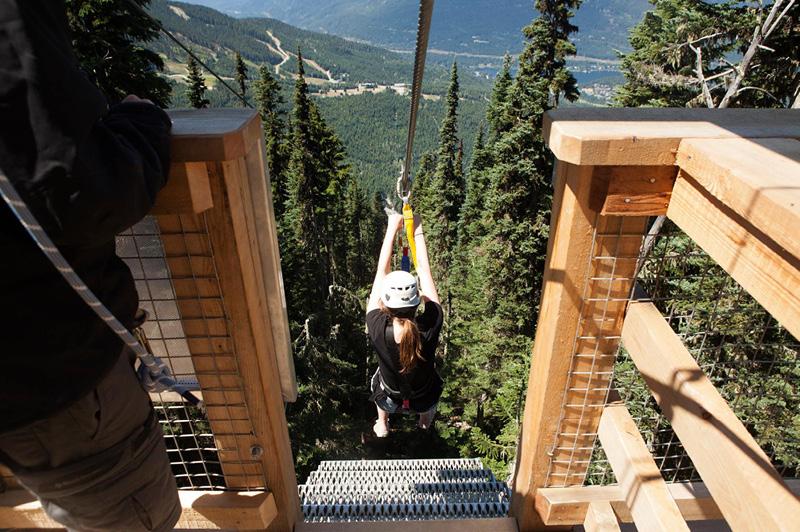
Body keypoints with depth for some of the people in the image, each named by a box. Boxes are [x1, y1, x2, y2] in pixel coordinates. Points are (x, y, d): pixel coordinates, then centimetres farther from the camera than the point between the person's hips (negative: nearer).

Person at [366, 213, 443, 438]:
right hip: (425, 399, 1)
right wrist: (418, 231, -17)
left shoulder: (378, 330, -37)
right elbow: (424, 270, -26)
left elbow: (381, 271, -28)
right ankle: (426, 420, 58)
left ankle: (382, 425, 52)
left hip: (390, 401, 0)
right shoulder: (430, 328, -36)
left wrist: (392, 227, -22)